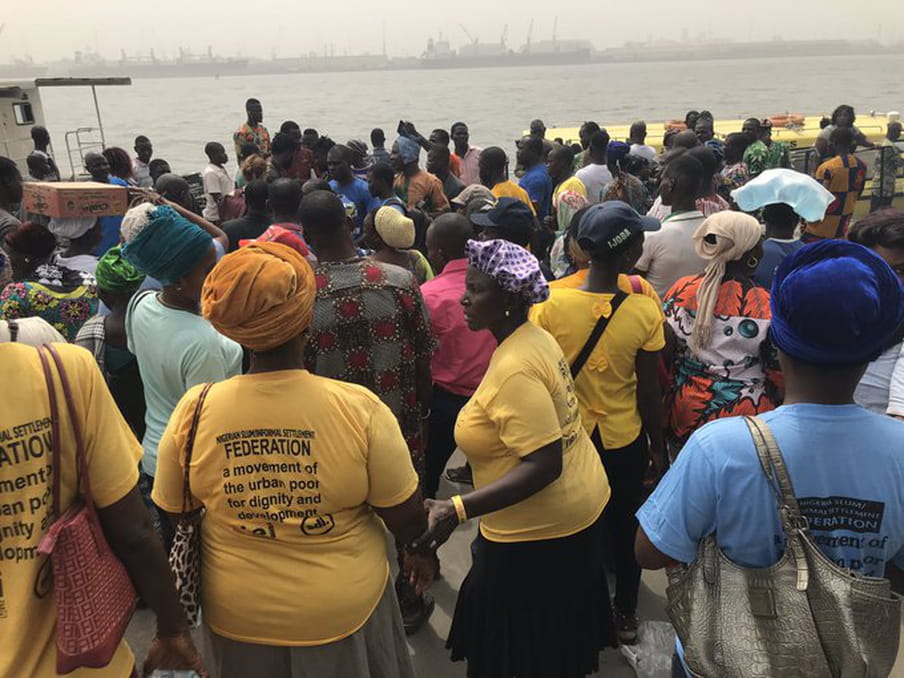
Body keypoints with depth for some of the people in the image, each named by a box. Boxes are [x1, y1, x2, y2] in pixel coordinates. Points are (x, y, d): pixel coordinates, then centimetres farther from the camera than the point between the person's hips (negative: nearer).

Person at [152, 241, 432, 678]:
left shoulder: (193, 410, -18)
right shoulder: (359, 408, -25)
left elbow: (173, 514, -4)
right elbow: (405, 513, -14)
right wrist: (420, 552, 8)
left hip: (237, 615, 2)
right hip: (345, 609, -1)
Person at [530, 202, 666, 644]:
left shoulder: (549, 303, -20)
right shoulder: (644, 311, -20)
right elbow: (649, 391, -11)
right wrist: (658, 445, 5)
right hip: (625, 441, 0)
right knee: (624, 528, 22)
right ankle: (624, 615, 41)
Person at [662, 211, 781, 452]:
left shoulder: (681, 290, -10)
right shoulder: (766, 306, -18)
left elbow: (663, 355, -2)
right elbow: (778, 373, -9)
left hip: (685, 414, 3)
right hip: (745, 415, -3)